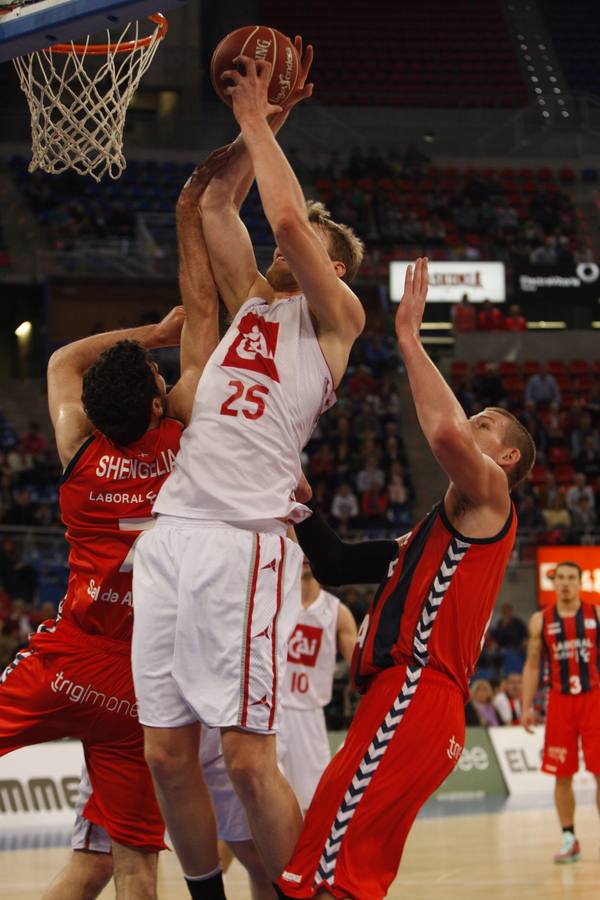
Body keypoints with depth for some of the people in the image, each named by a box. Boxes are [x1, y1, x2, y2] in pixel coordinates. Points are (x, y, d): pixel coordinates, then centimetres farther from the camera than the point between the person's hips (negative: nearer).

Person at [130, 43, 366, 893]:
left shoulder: (334, 314, 4)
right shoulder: (251, 298, 23)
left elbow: (287, 216, -9)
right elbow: (214, 205, 25)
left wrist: (257, 122, 1)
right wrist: (257, 123, 19)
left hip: (245, 541, -7)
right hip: (172, 530, 7)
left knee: (248, 759, -10)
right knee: (166, 751, 6)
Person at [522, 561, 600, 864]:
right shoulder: (540, 621, 5)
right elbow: (532, 666, 9)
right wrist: (527, 706, 1)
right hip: (560, 702, 1)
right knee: (562, 776, 3)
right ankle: (569, 839, 12)